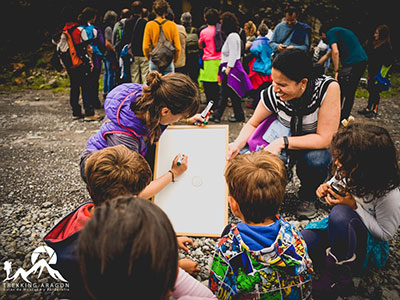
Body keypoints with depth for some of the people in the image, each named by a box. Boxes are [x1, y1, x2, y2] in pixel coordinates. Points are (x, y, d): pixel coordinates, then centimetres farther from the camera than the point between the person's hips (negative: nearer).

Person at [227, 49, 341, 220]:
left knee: (315, 159, -37)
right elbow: (253, 124, -4)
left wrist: (282, 142, -35)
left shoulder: (328, 88, -30)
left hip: (315, 145, -1)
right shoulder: (272, 95, -21)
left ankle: (308, 197, -1)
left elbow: (324, 139, -28)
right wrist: (237, 145, -23)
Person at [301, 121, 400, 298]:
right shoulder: (346, 172, -13)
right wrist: (326, 189, -15)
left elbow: (386, 234, -17)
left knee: (340, 213, -38)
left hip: (371, 246, -5)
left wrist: (354, 207, -28)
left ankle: (335, 280, -24)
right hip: (341, 227, 5)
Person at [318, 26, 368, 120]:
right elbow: (327, 55, 38)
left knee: (338, 92, -2)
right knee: (350, 93, 16)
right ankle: (344, 118, 23)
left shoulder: (330, 33, 1)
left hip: (352, 63, -9)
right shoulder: (339, 32, 30)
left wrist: (336, 71, -11)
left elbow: (335, 52, -14)